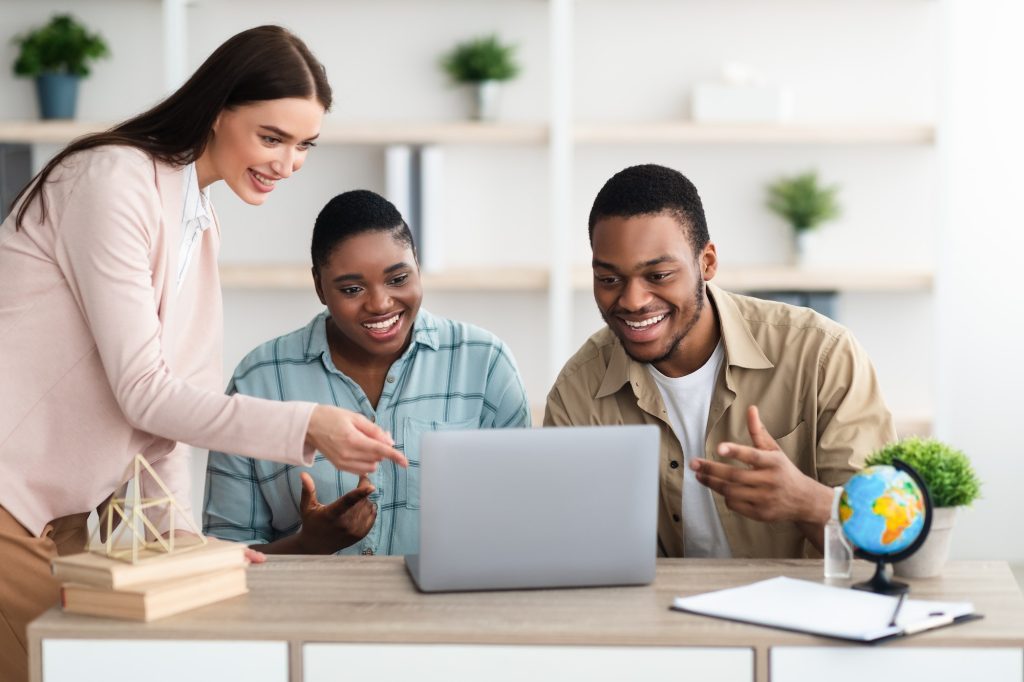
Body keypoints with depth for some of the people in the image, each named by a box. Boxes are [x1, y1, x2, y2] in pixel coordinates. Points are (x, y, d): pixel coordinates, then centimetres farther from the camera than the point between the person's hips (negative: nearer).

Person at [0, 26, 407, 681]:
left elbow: (164, 399, 10)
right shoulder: (115, 180, -15)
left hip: (62, 515, 8)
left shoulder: (201, 224, 12)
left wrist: (178, 531, -3)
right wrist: (307, 426, -25)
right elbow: (142, 391, -20)